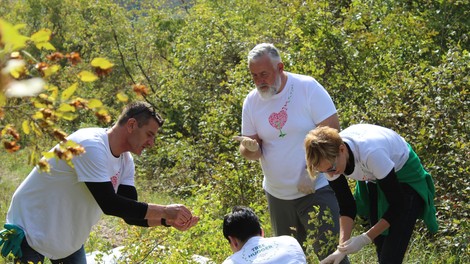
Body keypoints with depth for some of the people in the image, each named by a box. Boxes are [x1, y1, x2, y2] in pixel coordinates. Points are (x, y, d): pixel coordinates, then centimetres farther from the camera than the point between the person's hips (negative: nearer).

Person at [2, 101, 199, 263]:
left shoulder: (125, 161, -1)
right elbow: (109, 204, -34)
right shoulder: (91, 146, -28)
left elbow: (130, 213, -2)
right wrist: (165, 211, -30)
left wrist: (169, 221, -18)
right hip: (31, 232, -8)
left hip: (69, 239, 8)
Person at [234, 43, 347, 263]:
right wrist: (250, 148, -21)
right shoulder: (251, 101, 1)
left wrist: (311, 171, -19)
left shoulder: (308, 88, -11)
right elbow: (249, 152, 4)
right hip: (277, 195, 5)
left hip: (315, 189, -5)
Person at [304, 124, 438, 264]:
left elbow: (398, 204, -28)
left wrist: (365, 238, -27)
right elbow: (346, 205, -9)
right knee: (382, 252, 11)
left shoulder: (371, 152, -41)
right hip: (374, 180, 6)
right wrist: (342, 246, -20)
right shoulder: (330, 156, -22)